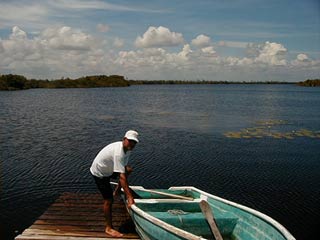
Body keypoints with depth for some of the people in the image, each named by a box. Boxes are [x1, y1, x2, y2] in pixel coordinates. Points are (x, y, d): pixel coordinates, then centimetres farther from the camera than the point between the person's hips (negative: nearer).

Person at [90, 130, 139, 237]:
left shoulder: (127, 148, -8)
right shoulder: (118, 152, -37)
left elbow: (123, 169, -1)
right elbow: (122, 177, -40)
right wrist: (129, 197, -39)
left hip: (109, 169, 8)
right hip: (99, 173, -8)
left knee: (128, 170, 2)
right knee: (108, 200, -7)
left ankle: (117, 190, 21)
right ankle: (109, 228, 8)